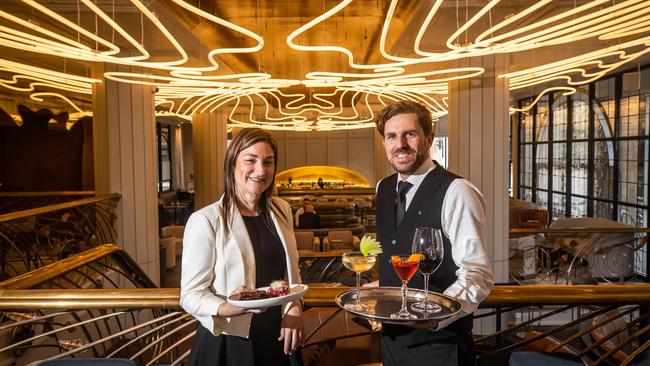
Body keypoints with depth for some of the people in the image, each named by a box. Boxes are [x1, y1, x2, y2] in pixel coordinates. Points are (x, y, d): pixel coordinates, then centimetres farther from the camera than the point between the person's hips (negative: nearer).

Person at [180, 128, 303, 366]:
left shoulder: (282, 211, 2)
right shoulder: (205, 221, -16)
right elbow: (191, 294, -14)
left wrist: (293, 309, -4)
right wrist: (225, 309, -32)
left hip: (279, 338, 5)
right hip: (228, 344, -5)